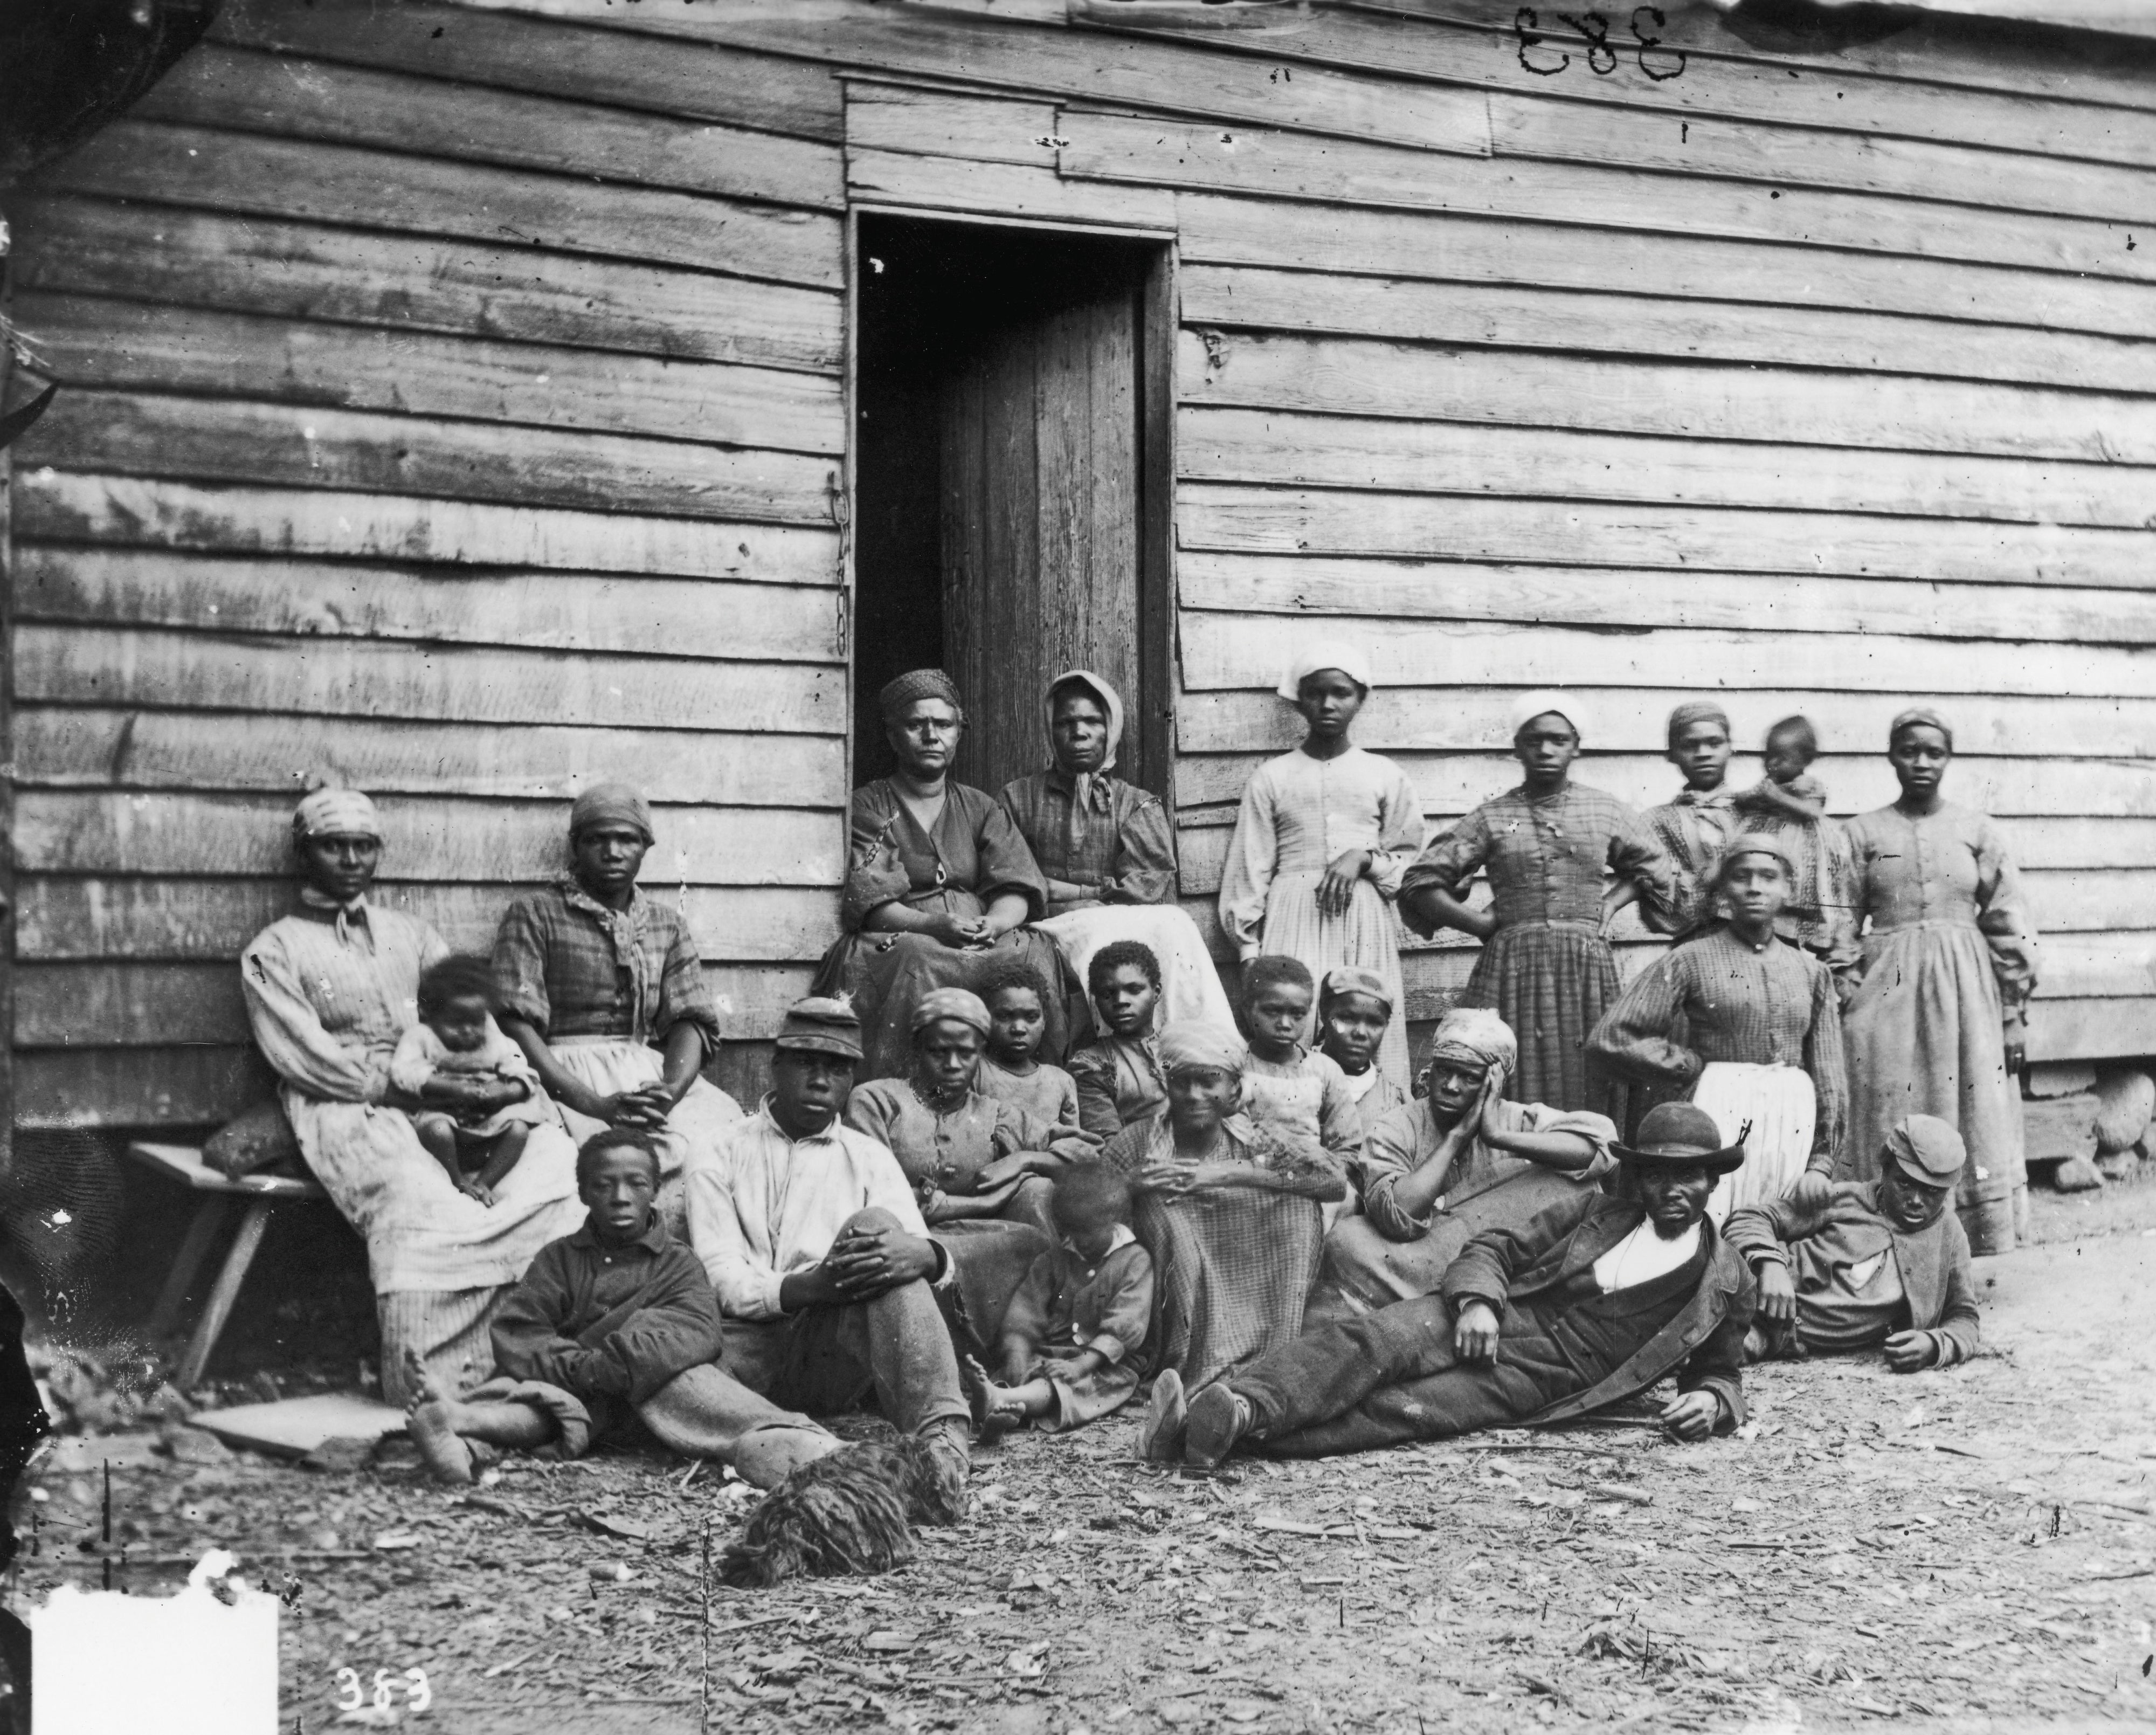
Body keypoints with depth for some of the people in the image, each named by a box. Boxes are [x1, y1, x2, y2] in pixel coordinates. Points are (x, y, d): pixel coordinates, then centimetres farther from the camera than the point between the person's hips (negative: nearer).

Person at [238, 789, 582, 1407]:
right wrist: (420, 1085, -14)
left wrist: (508, 1086, -3)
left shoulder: (410, 934, 26)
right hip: (343, 1107, -5)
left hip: (438, 1097, 5)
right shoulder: (273, 952, 10)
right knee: (411, 1197, -38)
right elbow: (308, 1063, -3)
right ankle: (430, 1389, -38)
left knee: (558, 1156, -24)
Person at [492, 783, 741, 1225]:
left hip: (655, 1076, 4)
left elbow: (691, 1021, 10)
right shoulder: (533, 916, 6)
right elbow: (518, 1026, -5)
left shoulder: (668, 925, 20)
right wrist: (597, 1104, -17)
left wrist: (669, 1090, -13)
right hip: (566, 1078, -4)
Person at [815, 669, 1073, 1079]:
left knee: (1033, 955, -27)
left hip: (984, 940, 3)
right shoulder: (866, 808, 10)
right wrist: (931, 925, -23)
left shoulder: (980, 809, 21)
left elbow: (1016, 889, 8)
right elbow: (865, 900, -5)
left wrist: (995, 923, -17)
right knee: (918, 963, -37)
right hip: (895, 941, -3)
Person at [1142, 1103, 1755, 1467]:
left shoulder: (1727, 1282, 11)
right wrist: (1477, 1301, -11)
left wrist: (1713, 1402, -5)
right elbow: (1495, 1248, 11)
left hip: (1542, 1379, -3)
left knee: (1402, 1409, -30)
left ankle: (1242, 1425, -48)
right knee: (1374, 1339, -29)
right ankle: (1235, 1400, -45)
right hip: (1493, 1319, 3)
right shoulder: (1595, 1212, 16)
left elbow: (1721, 1372, 21)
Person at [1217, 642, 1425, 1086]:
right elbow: (1249, 871, 7)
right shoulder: (1272, 778, 9)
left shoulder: (1385, 776, 11)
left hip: (1365, 924, 1)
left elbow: (1412, 865, 12)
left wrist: (1365, 858, -6)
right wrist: (1249, 950, 1)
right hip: (1294, 920, -1)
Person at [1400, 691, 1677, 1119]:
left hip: (1588, 969, 1)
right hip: (1511, 967, -1)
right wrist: (1481, 924, 0)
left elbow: (1661, 879, 17)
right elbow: (1420, 883, 5)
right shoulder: (1491, 818, 6)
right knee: (1516, 1097, -4)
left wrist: (1606, 906, 7)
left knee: (1587, 1093, -1)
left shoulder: (1607, 812, 9)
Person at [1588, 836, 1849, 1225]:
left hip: (1792, 1131, 3)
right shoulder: (1692, 960, 2)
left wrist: (1822, 1161, 5)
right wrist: (1693, 1067, -2)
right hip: (1718, 1117, -3)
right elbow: (1610, 1038, -5)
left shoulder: (1811, 972, 14)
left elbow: (1829, 1075, 13)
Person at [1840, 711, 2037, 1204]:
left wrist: (2013, 1014, 2)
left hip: (1967, 994, 1)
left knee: (1979, 1135, 0)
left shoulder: (1977, 831, 6)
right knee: (1888, 1130, 0)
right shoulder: (1863, 833, 5)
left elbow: (2010, 927, 6)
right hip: (1886, 994, -1)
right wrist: (1843, 1004, -4)